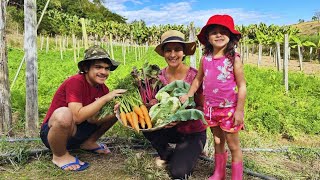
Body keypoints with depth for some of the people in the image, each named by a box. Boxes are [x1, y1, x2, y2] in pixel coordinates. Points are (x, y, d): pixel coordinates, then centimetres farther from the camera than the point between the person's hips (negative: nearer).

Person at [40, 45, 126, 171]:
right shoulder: (75, 82, -24)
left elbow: (93, 120, -10)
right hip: (52, 131, -6)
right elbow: (77, 116, -35)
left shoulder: (103, 89, -4)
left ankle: (88, 143, 14)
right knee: (64, 114, -41)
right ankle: (60, 156, -11)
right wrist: (105, 98, -33)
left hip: (77, 132, 6)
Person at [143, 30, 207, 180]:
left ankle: (189, 154, 15)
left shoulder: (194, 76, -19)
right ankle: (167, 154, 6)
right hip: (173, 129, 4)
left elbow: (202, 107, -14)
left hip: (193, 132, -4)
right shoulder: (160, 76, -7)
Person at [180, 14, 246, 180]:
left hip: (229, 109, -4)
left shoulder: (233, 59, -13)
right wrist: (188, 95, 11)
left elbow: (242, 86, -12)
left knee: (233, 146, 9)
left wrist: (239, 110, -14)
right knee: (218, 143, 20)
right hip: (211, 108, 5)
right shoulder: (205, 59, 0)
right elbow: (198, 79, 14)